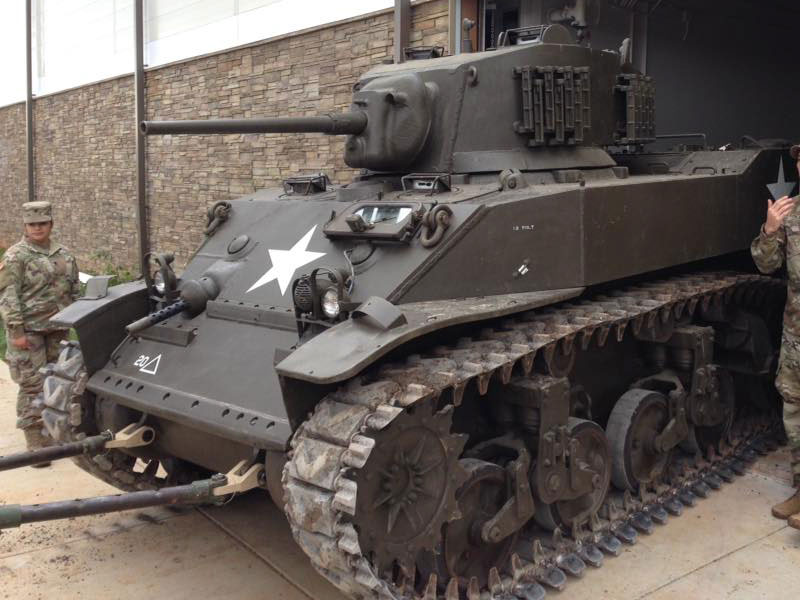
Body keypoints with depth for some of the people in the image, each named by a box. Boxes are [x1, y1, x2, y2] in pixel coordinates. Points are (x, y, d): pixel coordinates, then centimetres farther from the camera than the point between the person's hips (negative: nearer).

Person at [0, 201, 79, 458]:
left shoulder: (64, 255, 11)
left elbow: (75, 290, 19)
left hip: (58, 330, 6)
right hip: (29, 331, -6)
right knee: (33, 385, -4)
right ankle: (35, 444, 2)